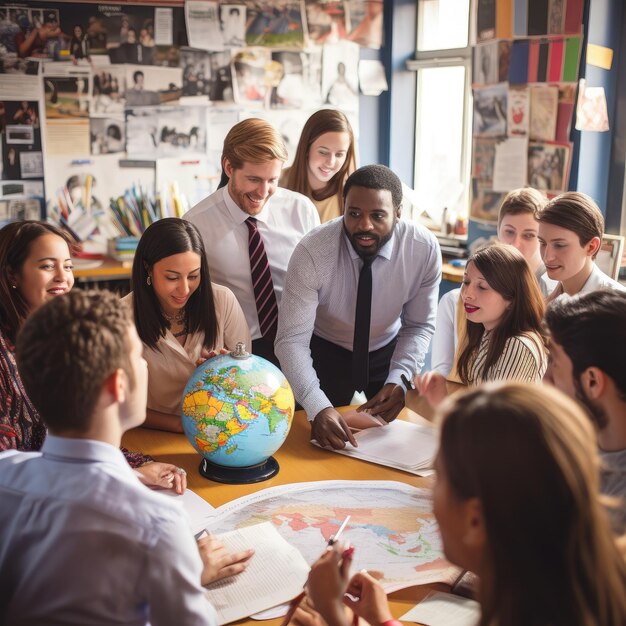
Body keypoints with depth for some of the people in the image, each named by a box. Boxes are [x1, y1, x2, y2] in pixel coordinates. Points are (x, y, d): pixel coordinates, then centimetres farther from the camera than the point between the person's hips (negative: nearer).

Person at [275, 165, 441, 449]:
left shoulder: (424, 249, -23)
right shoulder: (312, 252, -31)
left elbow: (419, 326, -11)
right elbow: (291, 340, -32)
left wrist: (397, 381, -28)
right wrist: (318, 408, -46)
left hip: (388, 353, 2)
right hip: (324, 354, -2)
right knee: (324, 445, 11)